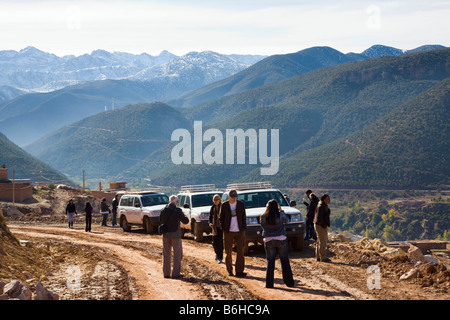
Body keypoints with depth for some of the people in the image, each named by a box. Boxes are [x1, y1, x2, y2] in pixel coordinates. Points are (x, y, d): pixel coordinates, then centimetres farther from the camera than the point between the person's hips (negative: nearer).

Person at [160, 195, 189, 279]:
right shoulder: (177, 210, -13)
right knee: (177, 254, 5)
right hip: (175, 234, -5)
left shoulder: (164, 210, 2)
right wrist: (183, 216, 9)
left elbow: (160, 220, 15)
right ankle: (176, 273, 3)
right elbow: (186, 221, -11)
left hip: (165, 234, 5)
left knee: (166, 254, 13)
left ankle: (166, 273, 16)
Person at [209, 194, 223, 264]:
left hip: (221, 226, -4)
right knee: (214, 242, 2)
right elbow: (210, 217, 9)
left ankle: (220, 258, 1)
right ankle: (217, 253, 30)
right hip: (215, 227, 4)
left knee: (220, 242, -6)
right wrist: (210, 223, -8)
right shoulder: (212, 207, 5)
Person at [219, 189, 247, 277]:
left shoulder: (241, 204, 3)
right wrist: (223, 228, 0)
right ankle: (229, 271, 18)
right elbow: (221, 217, 7)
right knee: (228, 252, 5)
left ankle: (239, 271, -6)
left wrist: (243, 229, 2)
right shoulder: (224, 205, 0)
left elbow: (244, 217, 8)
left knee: (240, 251, -8)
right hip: (228, 232, 0)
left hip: (239, 231, 0)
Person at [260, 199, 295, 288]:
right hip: (281, 240, -1)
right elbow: (287, 220, 9)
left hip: (268, 241, 1)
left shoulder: (263, 217, -7)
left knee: (270, 262, 7)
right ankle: (289, 282, 15)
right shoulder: (280, 215, -9)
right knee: (285, 261, 10)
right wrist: (281, 210, 16)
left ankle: (269, 283, 4)